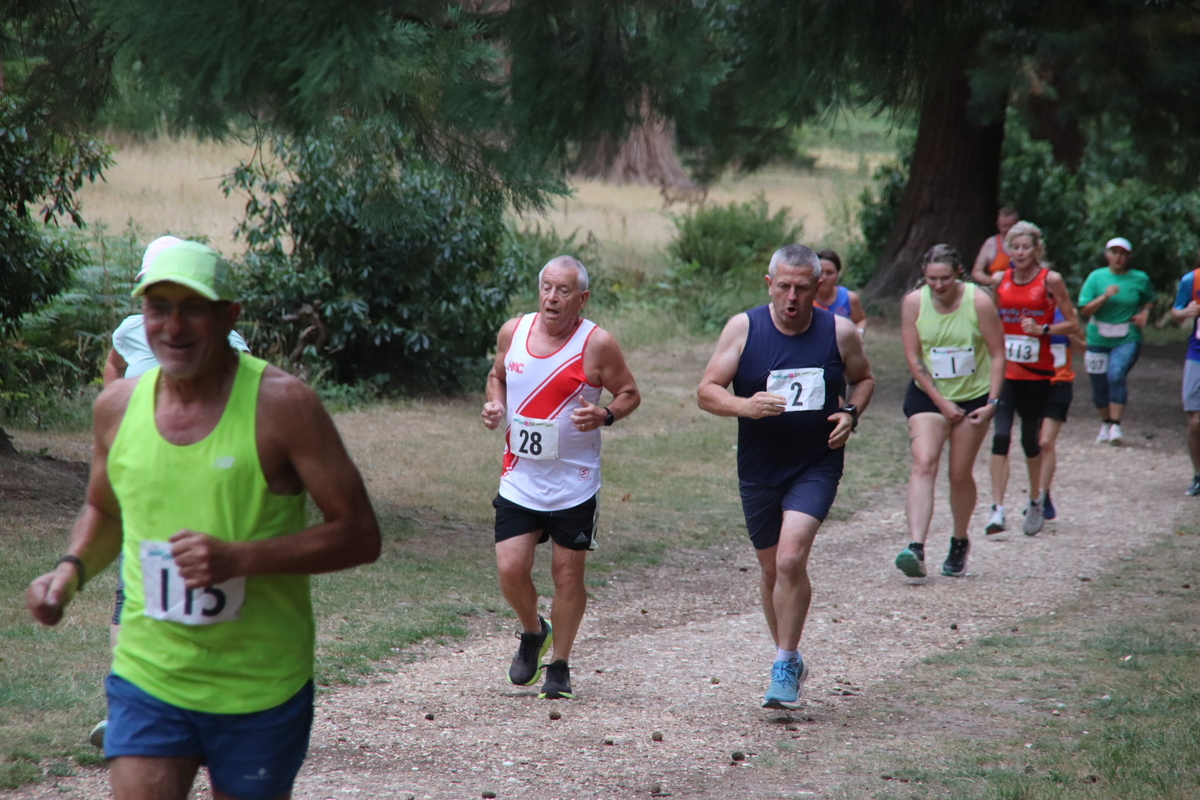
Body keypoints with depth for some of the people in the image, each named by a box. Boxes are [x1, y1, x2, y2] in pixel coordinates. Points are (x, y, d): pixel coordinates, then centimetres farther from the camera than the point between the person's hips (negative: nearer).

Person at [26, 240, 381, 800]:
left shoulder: (281, 405, -11)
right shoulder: (117, 406, 3)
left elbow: (359, 535, -11)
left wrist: (238, 557, -22)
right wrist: (72, 570, 1)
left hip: (260, 693, -2)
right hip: (146, 684, 3)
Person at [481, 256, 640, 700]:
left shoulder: (596, 344, -9)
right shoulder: (513, 332, 2)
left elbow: (629, 393, 1)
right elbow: (497, 376, 19)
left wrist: (604, 415, -19)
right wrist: (495, 405, -2)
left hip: (574, 483, -2)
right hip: (519, 478, 3)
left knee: (567, 573, 4)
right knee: (510, 569, -6)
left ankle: (560, 666, 21)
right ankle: (533, 632, 26)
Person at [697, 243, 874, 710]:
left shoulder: (839, 332, -4)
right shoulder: (743, 329, -6)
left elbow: (864, 379, 15)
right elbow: (706, 391, -7)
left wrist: (850, 413, -6)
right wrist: (744, 406, -26)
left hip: (817, 467, -2)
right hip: (759, 470, 2)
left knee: (791, 558, -20)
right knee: (771, 569, 12)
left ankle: (784, 665, -8)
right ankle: (790, 660, 33)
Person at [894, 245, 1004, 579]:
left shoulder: (979, 302, -13)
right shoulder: (913, 303, -10)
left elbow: (997, 354, -7)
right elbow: (913, 358, -7)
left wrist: (992, 401, -14)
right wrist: (941, 403, -11)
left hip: (973, 396, 0)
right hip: (927, 395, 0)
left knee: (960, 475, 7)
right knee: (923, 464, -18)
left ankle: (960, 542, 31)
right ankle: (916, 546, -31)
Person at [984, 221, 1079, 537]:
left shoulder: (1050, 280, -3)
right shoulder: (1000, 281, 6)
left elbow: (1072, 324, -1)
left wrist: (1042, 329, -15)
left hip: (1036, 372, -2)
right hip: (1004, 370, 2)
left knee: (1030, 440, 9)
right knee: (1000, 437, -13)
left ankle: (1035, 502, 32)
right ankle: (997, 510, -15)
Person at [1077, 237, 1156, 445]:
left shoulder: (1140, 279, 3)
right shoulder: (1096, 277, 0)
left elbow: (1149, 300, 23)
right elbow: (1084, 310, -6)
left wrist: (1144, 313, 2)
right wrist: (1104, 297, -20)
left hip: (1127, 340, -2)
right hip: (1098, 340, 2)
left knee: (1116, 376, -24)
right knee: (1099, 385, 7)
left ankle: (1116, 425, -21)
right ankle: (1105, 423, 32)